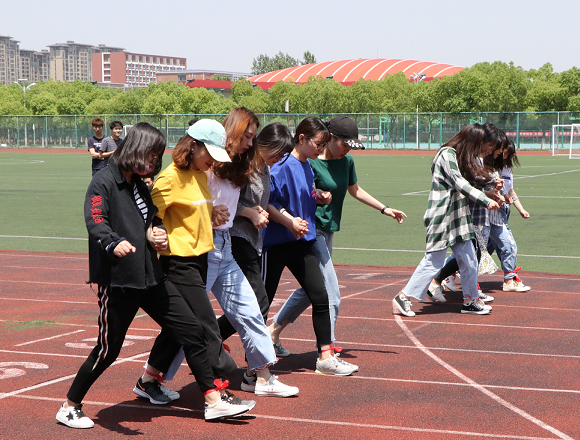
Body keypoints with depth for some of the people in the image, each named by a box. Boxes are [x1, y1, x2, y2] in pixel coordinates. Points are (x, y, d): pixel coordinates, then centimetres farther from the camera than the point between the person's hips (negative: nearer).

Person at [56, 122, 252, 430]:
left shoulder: (139, 185, 15)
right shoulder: (104, 181, -10)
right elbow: (95, 221, -25)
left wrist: (156, 233, 3)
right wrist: (114, 243, -45)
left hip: (149, 277, 8)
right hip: (117, 281, -8)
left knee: (191, 331, 4)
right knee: (108, 350, 0)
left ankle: (214, 401, 12)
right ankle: (69, 408, 19)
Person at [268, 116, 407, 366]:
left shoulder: (346, 161, 8)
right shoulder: (311, 163, -17)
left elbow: (355, 190, 23)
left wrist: (384, 209, 25)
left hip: (328, 230, 9)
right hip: (311, 230, -9)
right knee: (331, 295, -11)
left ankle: (273, 332, 32)